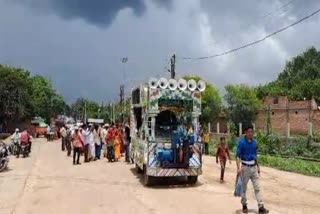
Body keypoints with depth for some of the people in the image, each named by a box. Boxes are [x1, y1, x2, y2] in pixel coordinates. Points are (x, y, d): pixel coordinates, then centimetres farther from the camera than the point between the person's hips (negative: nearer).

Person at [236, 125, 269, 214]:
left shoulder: (254, 142, 5)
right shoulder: (241, 142, -12)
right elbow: (238, 156, -13)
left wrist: (258, 166, 17)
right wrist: (238, 168, -21)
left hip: (253, 167, 5)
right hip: (245, 167, -5)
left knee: (257, 187, 3)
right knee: (244, 187, 8)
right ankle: (244, 205, 22)